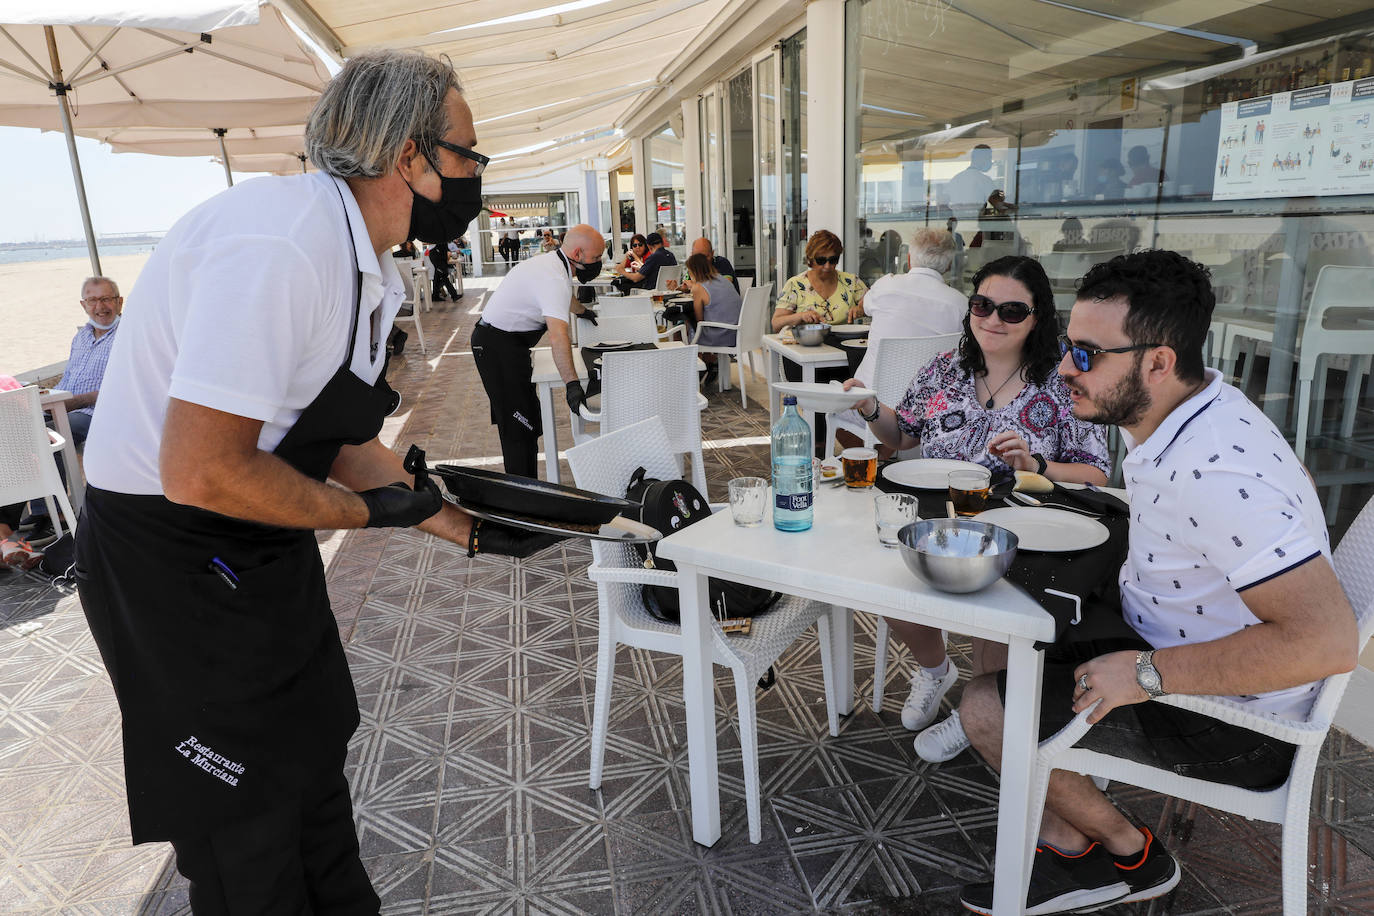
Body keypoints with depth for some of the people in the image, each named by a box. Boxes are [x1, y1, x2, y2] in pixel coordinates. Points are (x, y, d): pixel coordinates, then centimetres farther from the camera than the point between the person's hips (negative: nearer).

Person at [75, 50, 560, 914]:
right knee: (248, 820, 9)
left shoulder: (366, 265, 4)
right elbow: (201, 472, -31)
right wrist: (368, 511, -17)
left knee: (313, 765, 22)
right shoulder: (281, 244, -28)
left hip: (266, 550, 9)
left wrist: (471, 528, 6)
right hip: (172, 558, -9)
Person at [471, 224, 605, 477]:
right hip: (498, 346, -11)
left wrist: (583, 311, 53)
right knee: (519, 427, -9)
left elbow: (561, 299, 34)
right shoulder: (554, 277, -25)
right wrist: (572, 384, -45)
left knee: (525, 419, 14)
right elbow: (558, 335, -38)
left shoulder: (553, 262, 8)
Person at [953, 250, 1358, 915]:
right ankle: (1067, 851, 14)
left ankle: (1129, 855, 15)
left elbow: (1327, 640, -36)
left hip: (1227, 726, -9)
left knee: (986, 706, -10)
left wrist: (1148, 673, -28)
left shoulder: (1219, 472, -33)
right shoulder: (1170, 418, -2)